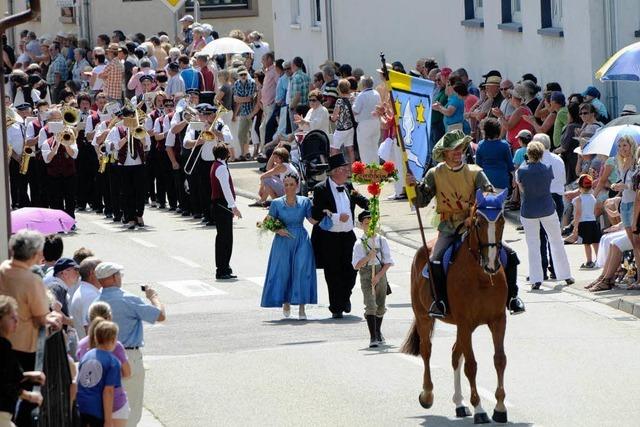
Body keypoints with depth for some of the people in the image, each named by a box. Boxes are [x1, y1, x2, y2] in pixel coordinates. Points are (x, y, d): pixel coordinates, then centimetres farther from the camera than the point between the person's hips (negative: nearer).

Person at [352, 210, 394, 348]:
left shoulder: (382, 241, 3)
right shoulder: (359, 244, -3)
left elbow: (388, 262, 0)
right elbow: (356, 265, -8)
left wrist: (379, 276, -12)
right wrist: (368, 257, -24)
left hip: (381, 274, 3)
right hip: (366, 276, -3)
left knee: (381, 306, 13)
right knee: (371, 305, -13)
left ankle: (378, 333, 34)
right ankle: (373, 337, -15)